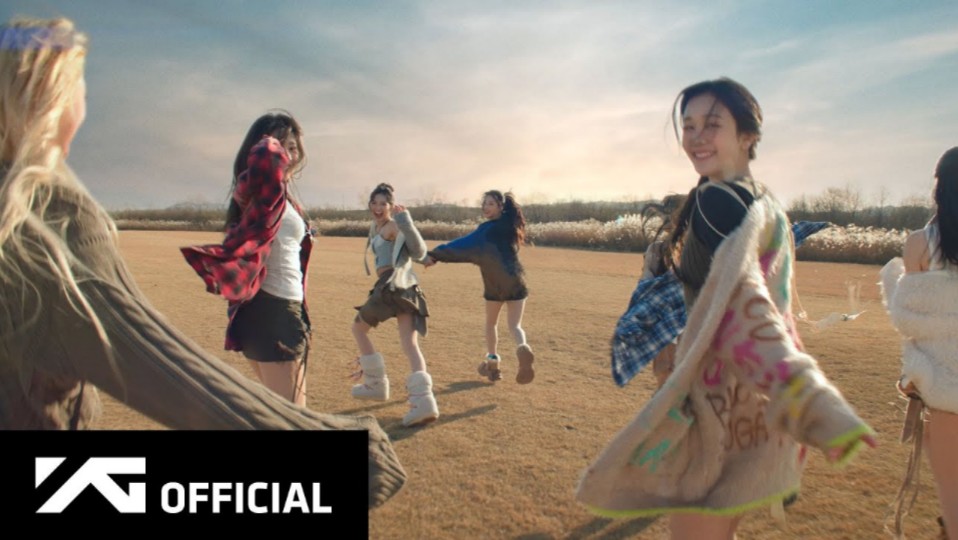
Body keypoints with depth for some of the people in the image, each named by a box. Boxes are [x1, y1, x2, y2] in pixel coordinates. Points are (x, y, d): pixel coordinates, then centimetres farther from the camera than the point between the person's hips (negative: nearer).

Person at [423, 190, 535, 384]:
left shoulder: (488, 228, -12)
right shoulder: (509, 225, 8)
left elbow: (464, 245, -21)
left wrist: (435, 255, -24)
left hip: (495, 285, -4)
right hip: (516, 282, 4)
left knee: (491, 323, 19)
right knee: (515, 325, 2)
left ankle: (493, 363, 27)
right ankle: (523, 348, -29)